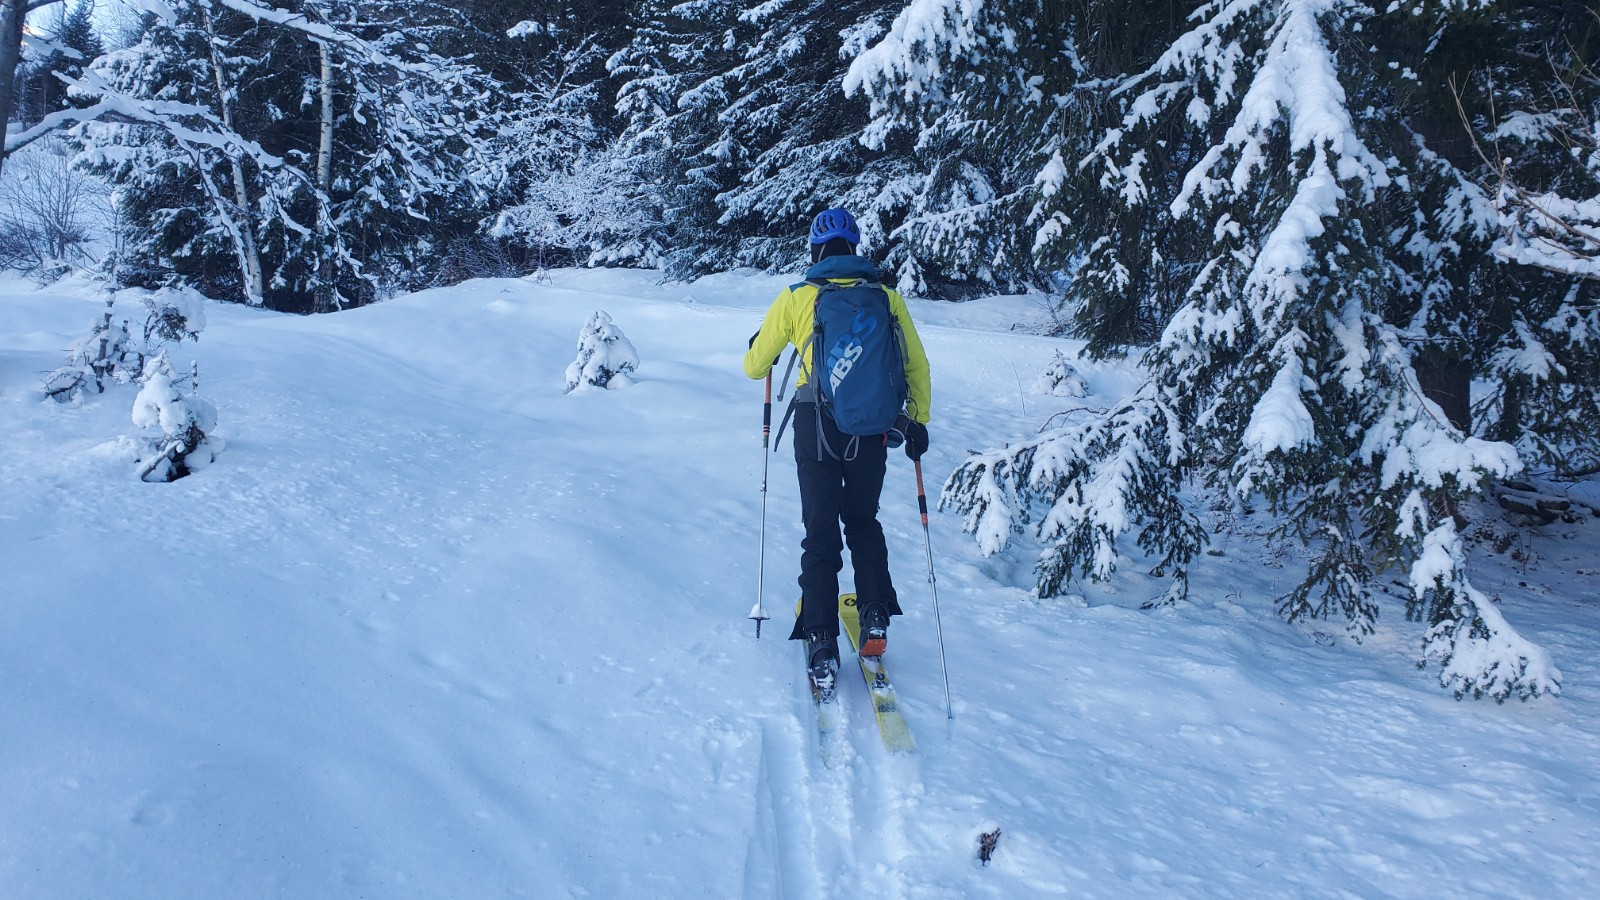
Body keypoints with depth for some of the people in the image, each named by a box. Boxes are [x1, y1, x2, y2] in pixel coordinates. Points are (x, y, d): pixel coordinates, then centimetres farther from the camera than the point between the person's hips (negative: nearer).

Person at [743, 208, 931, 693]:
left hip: (817, 427, -2)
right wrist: (918, 420, 17)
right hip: (874, 429, 2)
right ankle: (875, 619, 18)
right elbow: (917, 367, 7)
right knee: (863, 521, 23)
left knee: (821, 534, 6)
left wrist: (758, 346, 30)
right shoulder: (887, 296, 4)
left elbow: (754, 367, 8)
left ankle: (822, 647, 1)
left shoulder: (795, 298, 0)